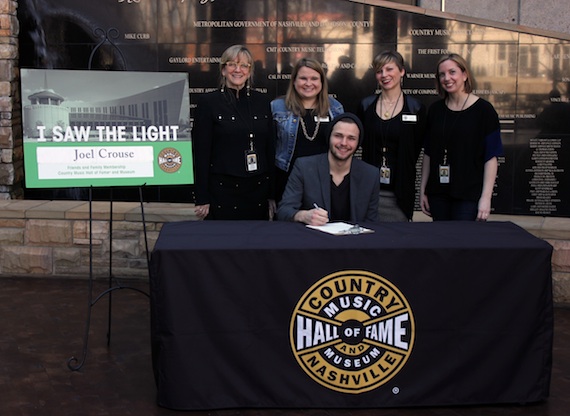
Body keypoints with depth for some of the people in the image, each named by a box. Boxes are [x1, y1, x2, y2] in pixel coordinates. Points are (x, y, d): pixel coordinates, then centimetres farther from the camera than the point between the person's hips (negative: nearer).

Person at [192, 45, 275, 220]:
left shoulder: (261, 101, 9)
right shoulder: (208, 102, -2)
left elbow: (270, 148, 11)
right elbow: (201, 153, -5)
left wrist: (272, 194, 8)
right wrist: (202, 199, -8)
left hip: (258, 188, 4)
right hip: (223, 190, -3)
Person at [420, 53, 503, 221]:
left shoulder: (483, 109, -4)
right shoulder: (435, 110, 8)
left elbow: (491, 158, -7)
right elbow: (428, 153, 12)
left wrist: (486, 197, -13)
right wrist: (423, 189, 8)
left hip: (469, 195, -4)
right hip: (438, 194, 4)